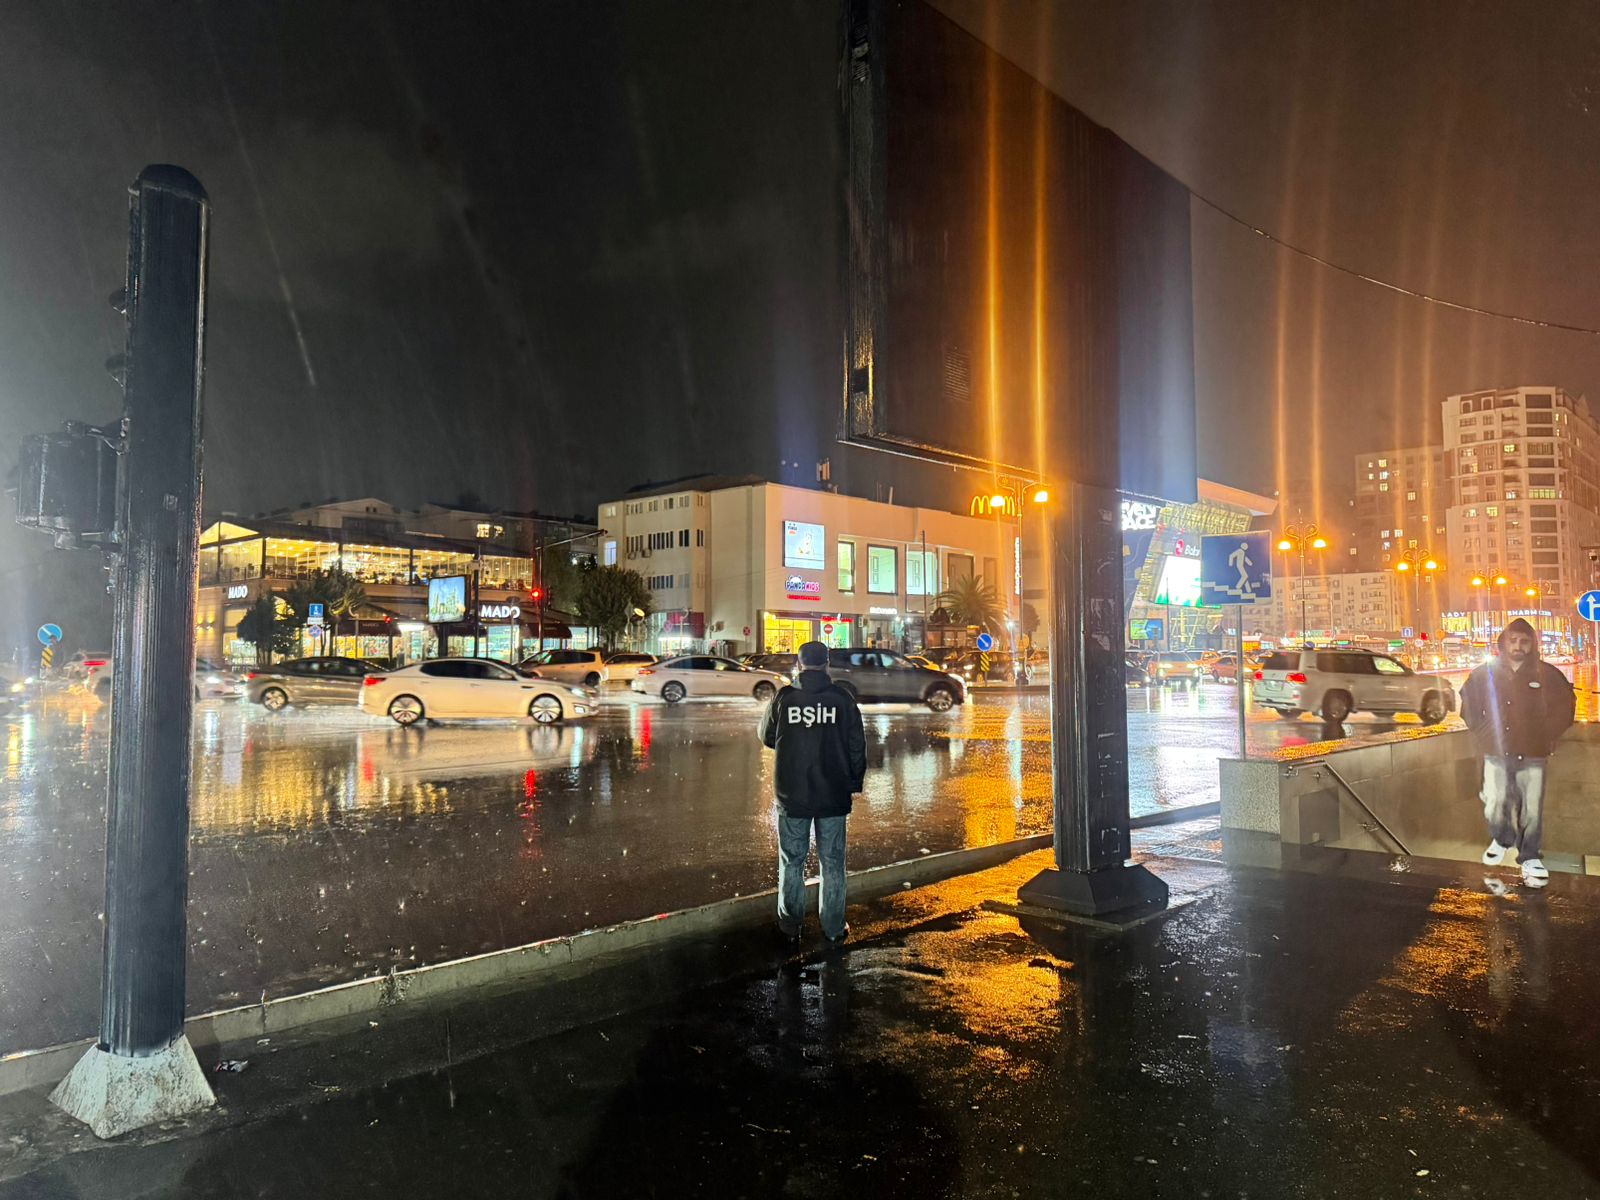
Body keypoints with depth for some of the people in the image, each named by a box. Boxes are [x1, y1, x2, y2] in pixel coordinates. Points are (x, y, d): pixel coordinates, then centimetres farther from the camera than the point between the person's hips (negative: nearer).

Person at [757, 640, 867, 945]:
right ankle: (833, 929, 16)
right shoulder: (842, 699, -5)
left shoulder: (784, 697, -6)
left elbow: (767, 738, 8)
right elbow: (857, 746, -1)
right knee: (832, 863, 11)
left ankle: (791, 926, 20)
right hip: (833, 795, 0)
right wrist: (855, 782, 10)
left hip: (792, 794, 0)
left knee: (792, 862, 13)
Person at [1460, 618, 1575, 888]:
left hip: (1532, 754, -1)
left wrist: (1548, 735, 6)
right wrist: (1483, 732, 10)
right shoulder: (1484, 674, 1)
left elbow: (1564, 706, 9)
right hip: (1496, 753, 1)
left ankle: (1529, 857, 17)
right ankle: (1501, 840, 31)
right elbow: (1468, 704, 14)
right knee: (1494, 805, 3)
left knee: (1532, 809, 0)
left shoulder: (1547, 674, -1)